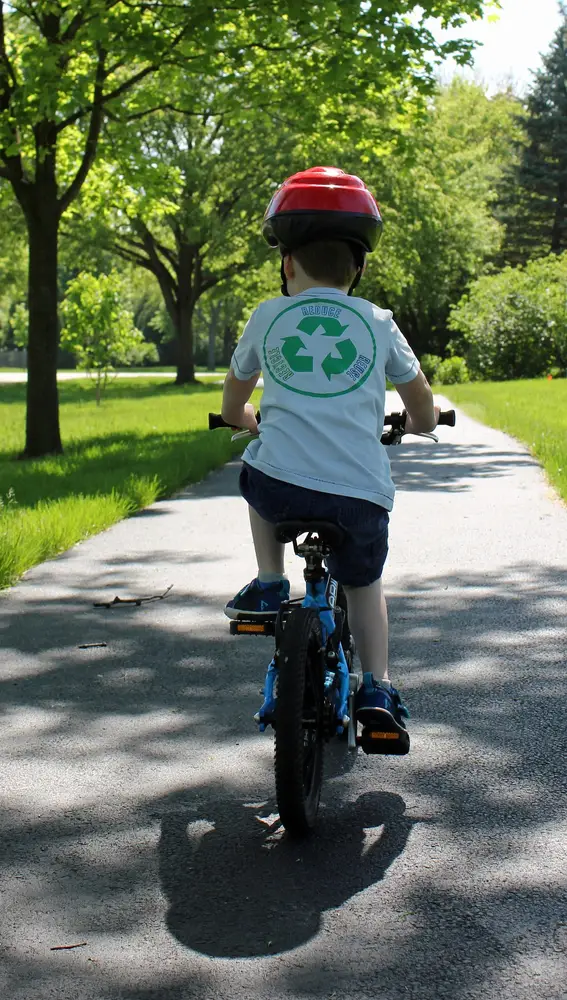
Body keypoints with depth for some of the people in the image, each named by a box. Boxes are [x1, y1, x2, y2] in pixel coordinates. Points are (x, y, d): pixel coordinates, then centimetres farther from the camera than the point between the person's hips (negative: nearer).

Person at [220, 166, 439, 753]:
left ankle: (269, 587, 26)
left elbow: (233, 409, 25)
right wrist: (413, 425, 43)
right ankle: (376, 690, 14)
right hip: (362, 495, 1)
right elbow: (424, 415, 20)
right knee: (364, 583, 28)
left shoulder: (268, 317, 12)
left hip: (280, 488, -1)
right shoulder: (377, 323, 12)